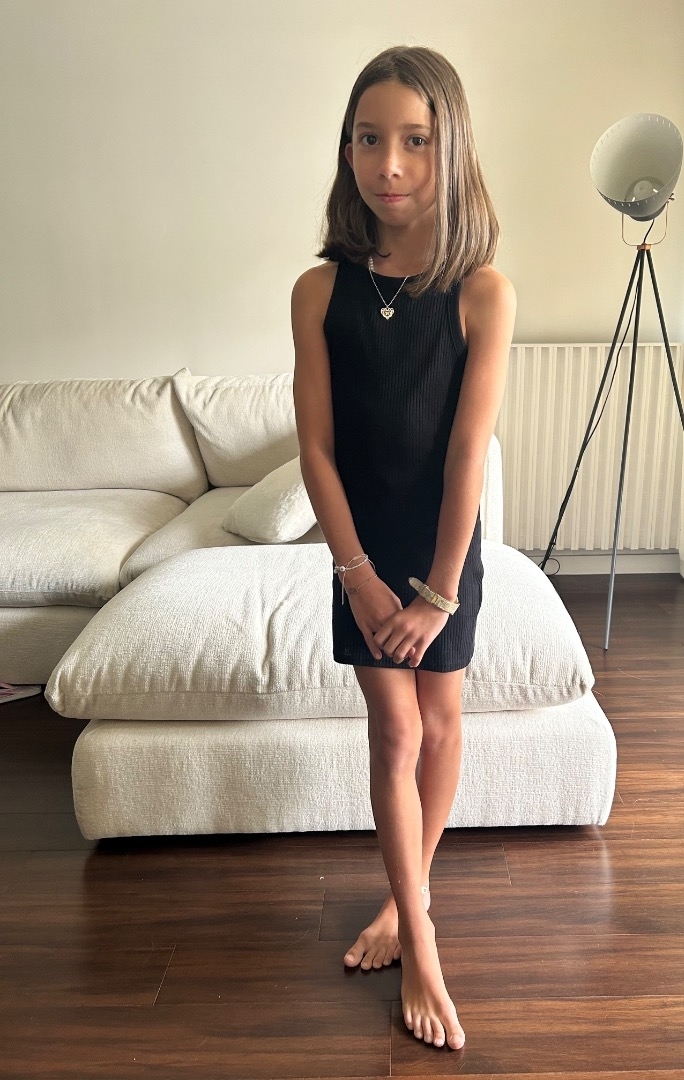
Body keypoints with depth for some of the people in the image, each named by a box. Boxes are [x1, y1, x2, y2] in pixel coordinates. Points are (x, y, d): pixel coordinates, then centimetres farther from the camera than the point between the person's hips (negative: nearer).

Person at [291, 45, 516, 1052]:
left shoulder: (483, 291, -13)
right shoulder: (321, 289, -8)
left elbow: (468, 453, -15)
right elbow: (316, 448, -7)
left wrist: (439, 591, -14)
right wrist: (360, 574, -10)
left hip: (447, 546, 0)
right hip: (362, 548, 1)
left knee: (439, 720, 13)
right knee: (394, 732, 4)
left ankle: (408, 893, 37)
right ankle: (420, 942, 19)